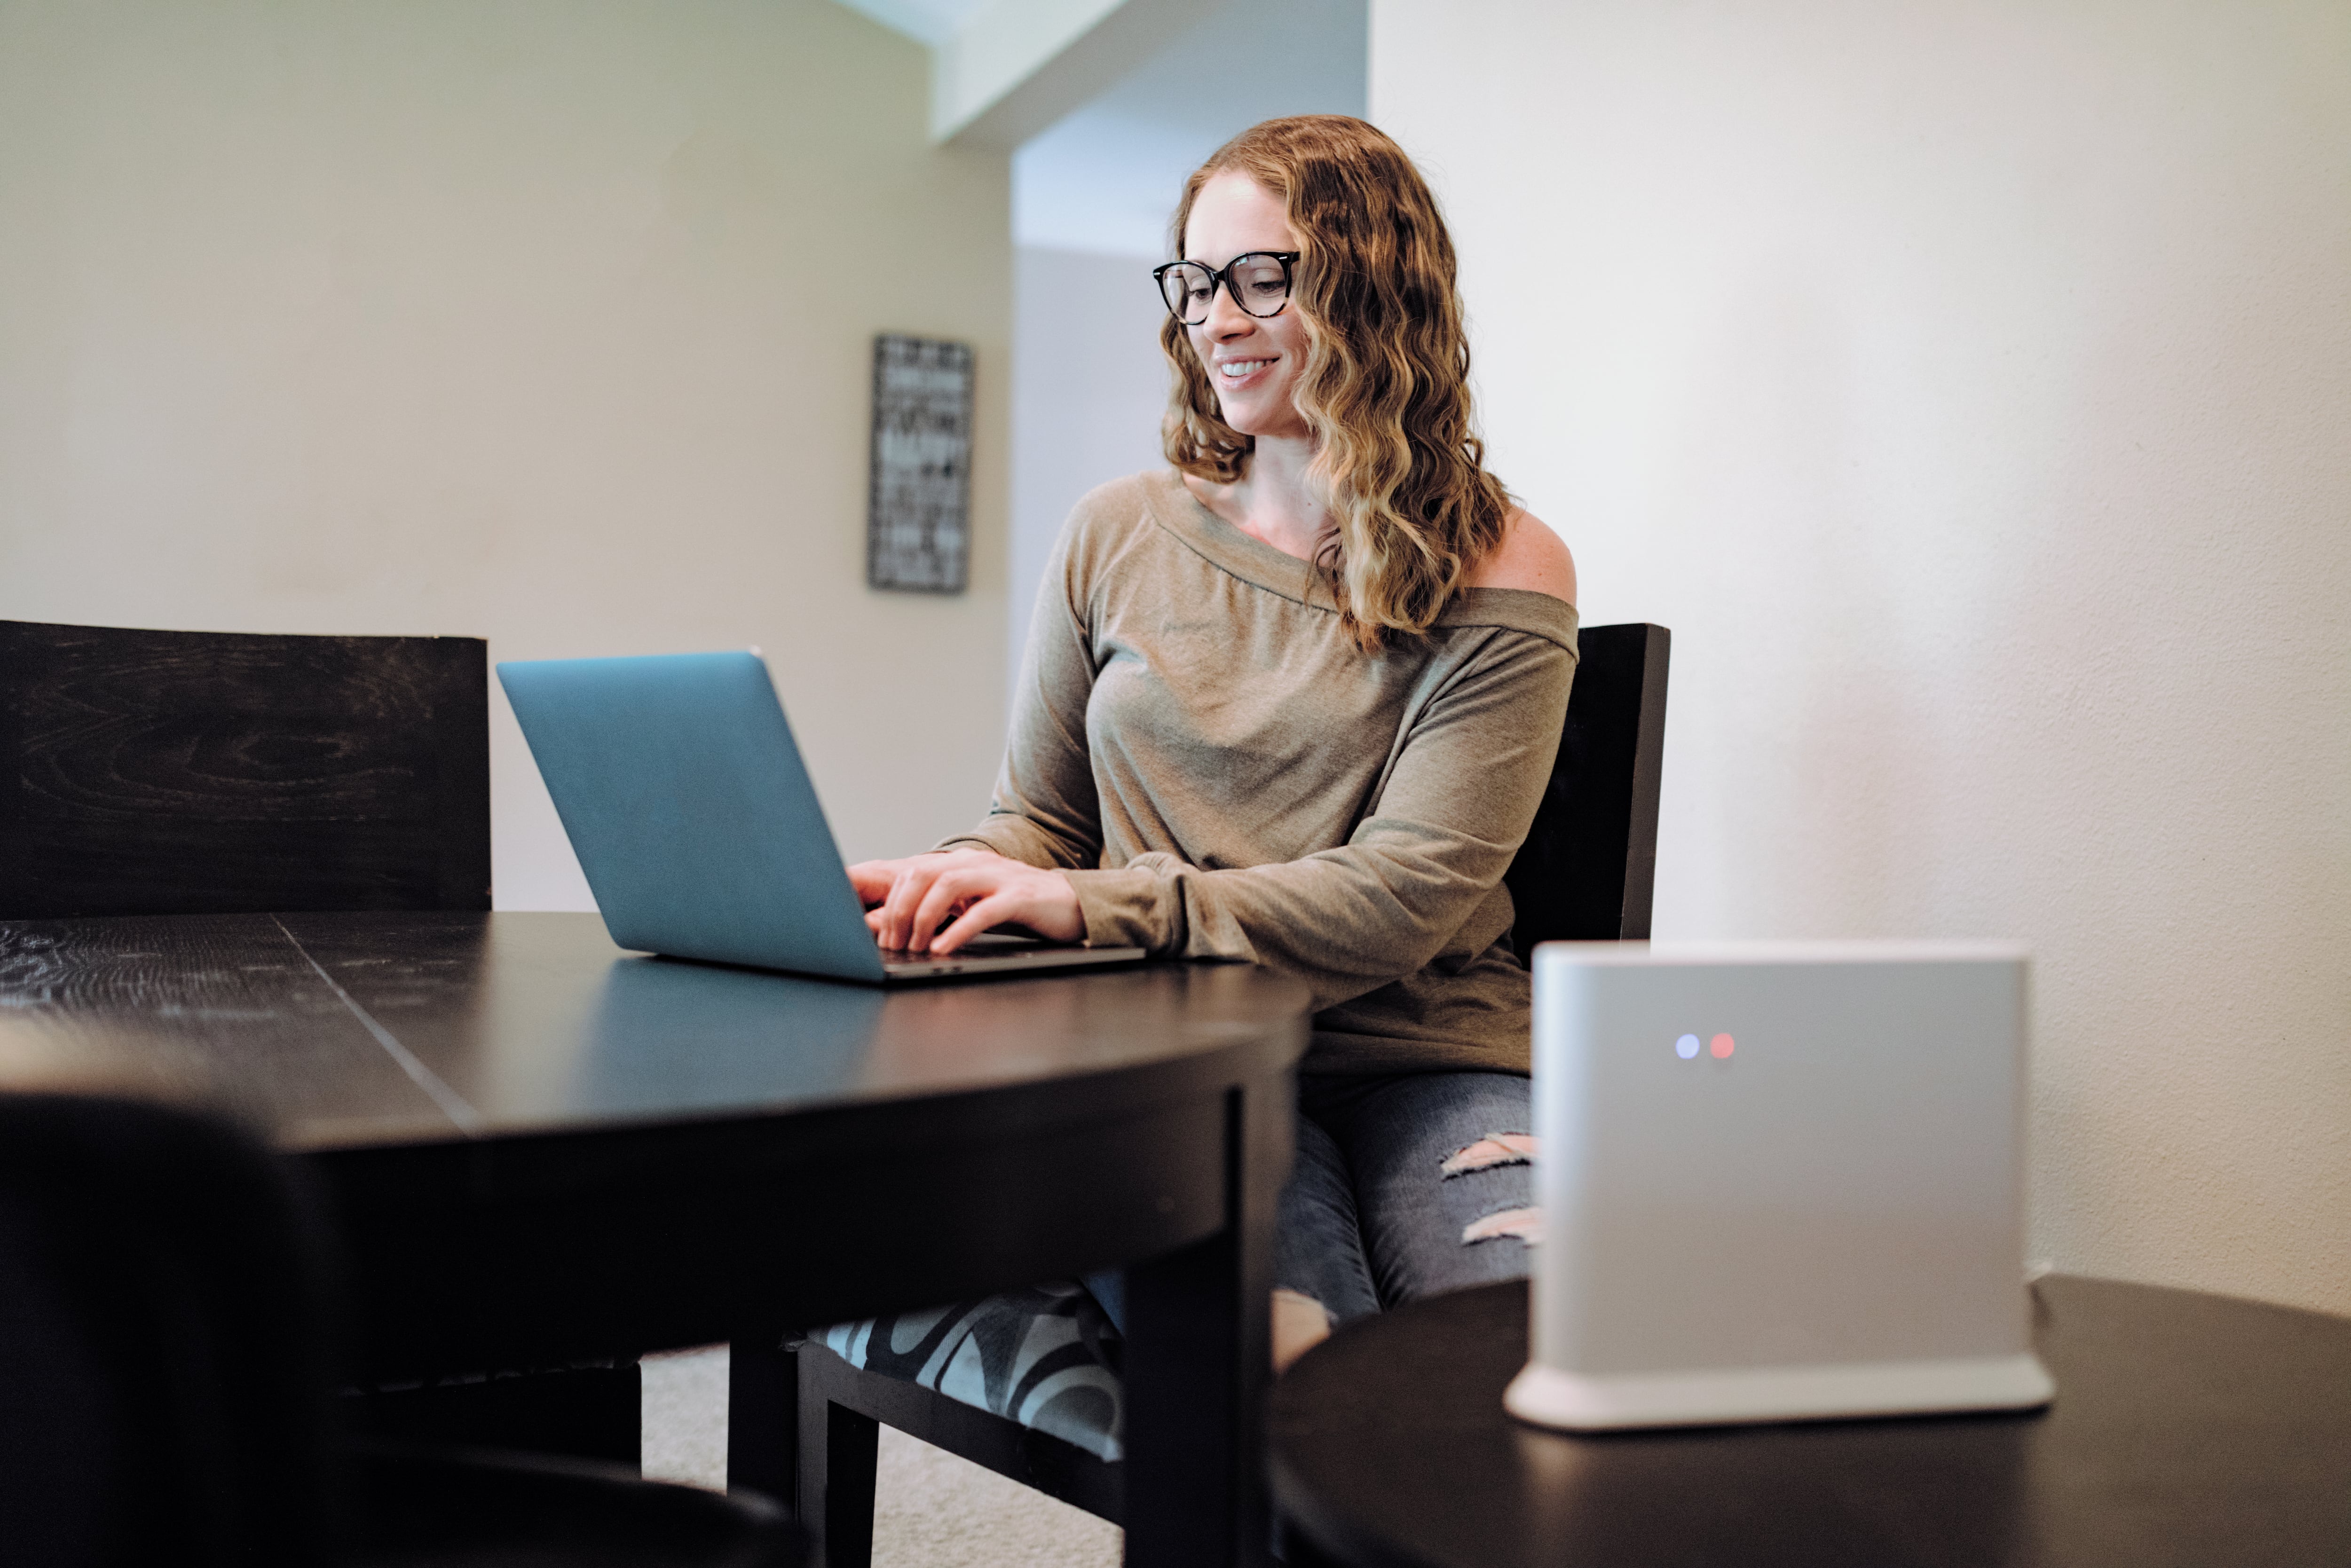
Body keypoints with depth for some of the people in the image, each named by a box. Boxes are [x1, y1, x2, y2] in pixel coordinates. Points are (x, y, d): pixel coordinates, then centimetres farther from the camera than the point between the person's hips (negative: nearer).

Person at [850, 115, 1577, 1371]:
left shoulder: (1497, 581, 0)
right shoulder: (1117, 538, 12)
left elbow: (1402, 898, -10)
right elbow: (1037, 820, 16)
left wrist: (1099, 902, -20)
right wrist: (941, 883, -8)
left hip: (1422, 1063, 0)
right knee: (1292, 1389, -29)